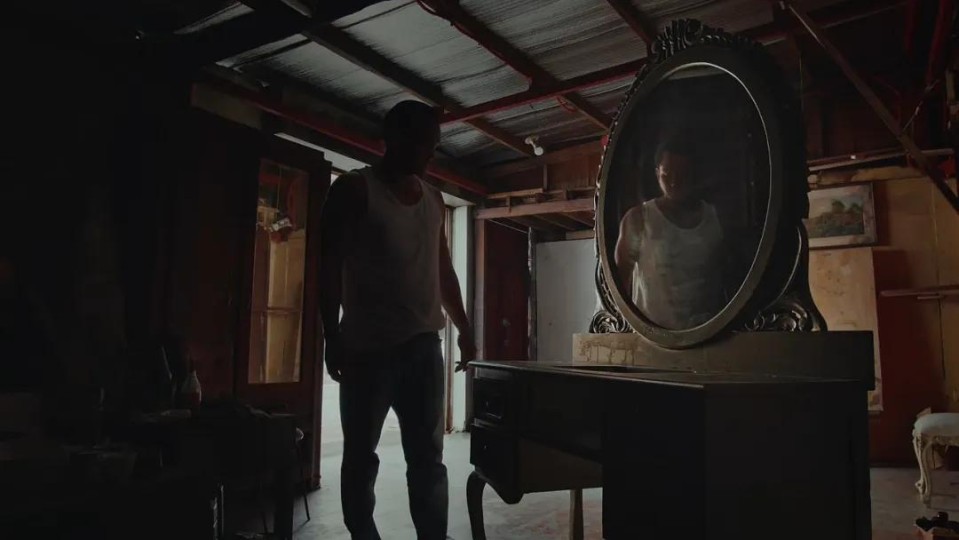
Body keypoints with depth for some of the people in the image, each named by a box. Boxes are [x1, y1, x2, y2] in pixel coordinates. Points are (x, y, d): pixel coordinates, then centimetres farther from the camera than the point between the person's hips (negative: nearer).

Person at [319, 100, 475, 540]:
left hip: (423, 345, 4)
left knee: (428, 456, 5)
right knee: (361, 454, 7)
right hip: (368, 347, -4)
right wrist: (333, 337, -13)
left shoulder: (434, 199, 15)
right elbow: (329, 266, -6)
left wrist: (464, 329, 14)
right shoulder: (354, 189, -1)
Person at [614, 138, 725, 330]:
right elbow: (621, 276, -1)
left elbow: (722, 275, 14)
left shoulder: (714, 216, 7)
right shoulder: (638, 218, -3)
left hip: (706, 329, 3)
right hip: (653, 330, -3)